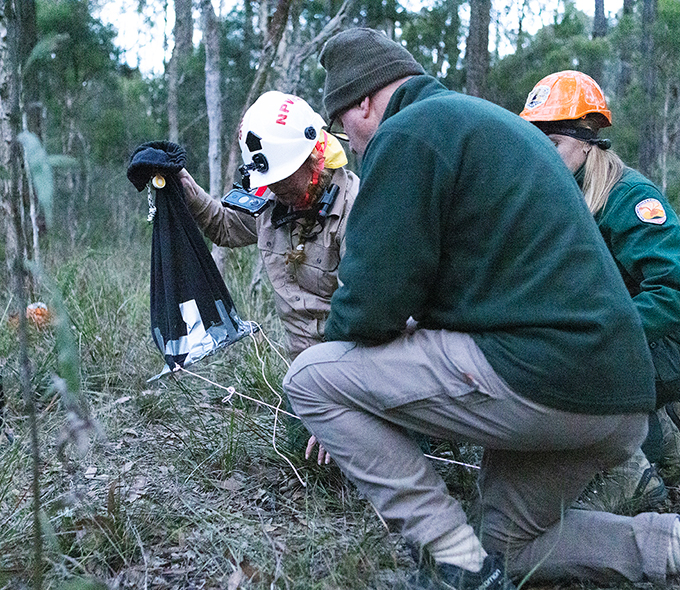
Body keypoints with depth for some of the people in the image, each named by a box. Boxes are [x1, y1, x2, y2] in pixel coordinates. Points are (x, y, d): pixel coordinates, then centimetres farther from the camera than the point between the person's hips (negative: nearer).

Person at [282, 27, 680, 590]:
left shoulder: (407, 132, -8)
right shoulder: (491, 121, 23)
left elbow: (370, 306, -14)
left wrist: (336, 332, 11)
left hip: (537, 375, -10)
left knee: (310, 379, -2)